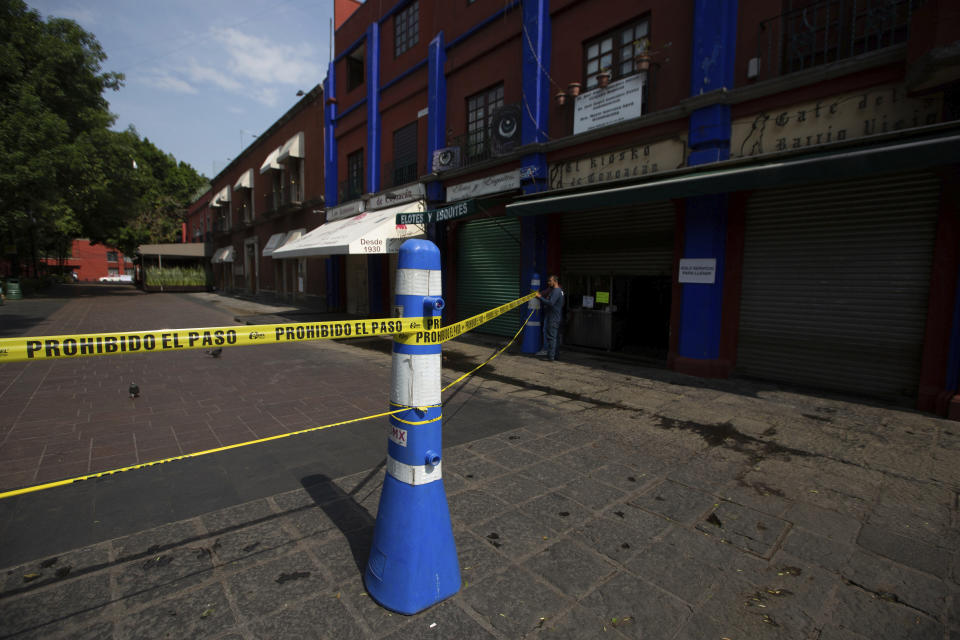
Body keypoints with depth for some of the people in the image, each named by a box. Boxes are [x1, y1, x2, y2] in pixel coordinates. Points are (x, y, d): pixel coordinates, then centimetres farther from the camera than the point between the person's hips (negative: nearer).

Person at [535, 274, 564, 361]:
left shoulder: (556, 291, -16)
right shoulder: (560, 290, 17)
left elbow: (551, 303, -26)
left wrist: (540, 297, -21)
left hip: (553, 318, -10)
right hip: (557, 317, 10)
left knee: (551, 337, -7)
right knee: (556, 337, 14)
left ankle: (551, 356, -5)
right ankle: (555, 355, 21)